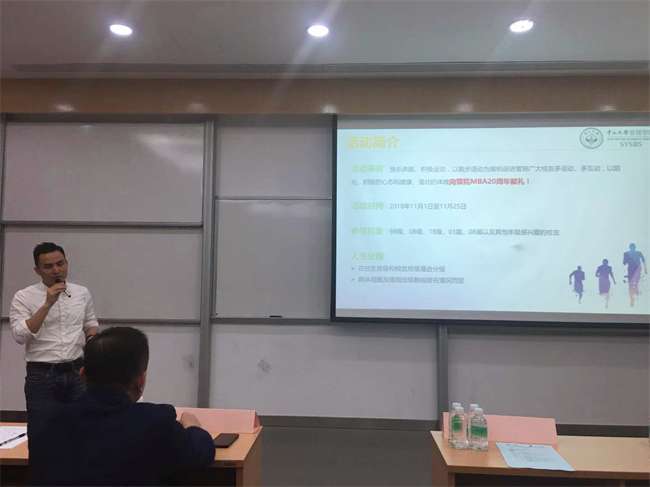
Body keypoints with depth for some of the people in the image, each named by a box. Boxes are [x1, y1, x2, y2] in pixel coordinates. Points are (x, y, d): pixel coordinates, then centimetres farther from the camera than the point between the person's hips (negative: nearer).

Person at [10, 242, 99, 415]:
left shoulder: (82, 293, 6)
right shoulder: (24, 297, -5)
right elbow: (20, 336, -15)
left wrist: (91, 339, -4)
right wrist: (48, 304, -21)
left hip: (77, 372, 3)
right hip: (41, 375, -2)